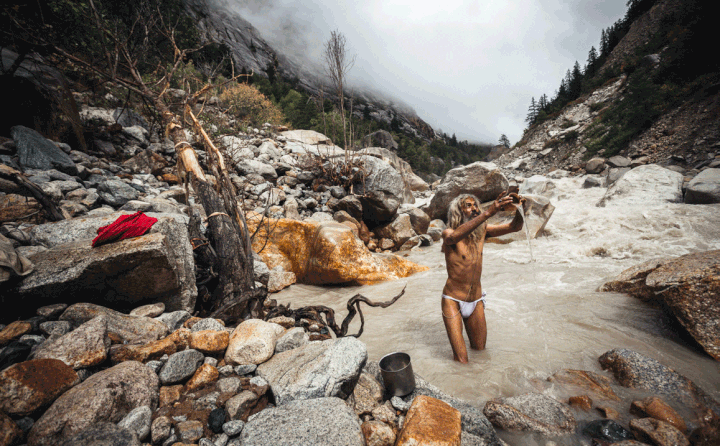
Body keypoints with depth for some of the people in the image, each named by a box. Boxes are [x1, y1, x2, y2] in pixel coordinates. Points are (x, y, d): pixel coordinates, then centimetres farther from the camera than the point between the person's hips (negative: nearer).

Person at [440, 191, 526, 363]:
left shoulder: (482, 231, 1)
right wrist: (489, 212, -48)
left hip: (476, 301, 5)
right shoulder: (448, 234, -16)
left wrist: (517, 208, -28)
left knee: (480, 351, 19)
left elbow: (515, 226, -5)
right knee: (461, 361, -4)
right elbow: (455, 236, -40)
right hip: (453, 301, -5)